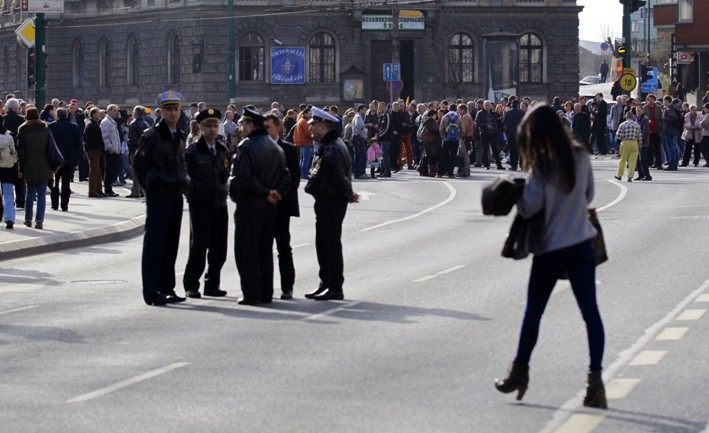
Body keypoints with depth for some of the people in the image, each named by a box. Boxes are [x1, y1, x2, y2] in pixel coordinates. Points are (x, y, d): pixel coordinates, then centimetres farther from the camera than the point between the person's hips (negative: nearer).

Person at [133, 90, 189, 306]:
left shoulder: (180, 136, 13)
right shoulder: (152, 135, -9)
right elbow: (139, 164, -7)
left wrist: (182, 183, 13)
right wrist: (150, 186, -3)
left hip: (176, 195, 7)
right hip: (158, 196, -7)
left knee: (170, 244, 10)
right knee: (154, 243, -5)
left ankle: (166, 288, 16)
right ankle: (151, 291, -4)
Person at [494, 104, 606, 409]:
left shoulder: (542, 165, -15)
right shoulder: (581, 156, 0)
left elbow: (529, 207, -16)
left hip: (551, 249, -3)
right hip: (582, 244, 3)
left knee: (533, 312, 13)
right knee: (590, 312, -2)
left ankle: (520, 373, 27)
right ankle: (595, 379, -11)